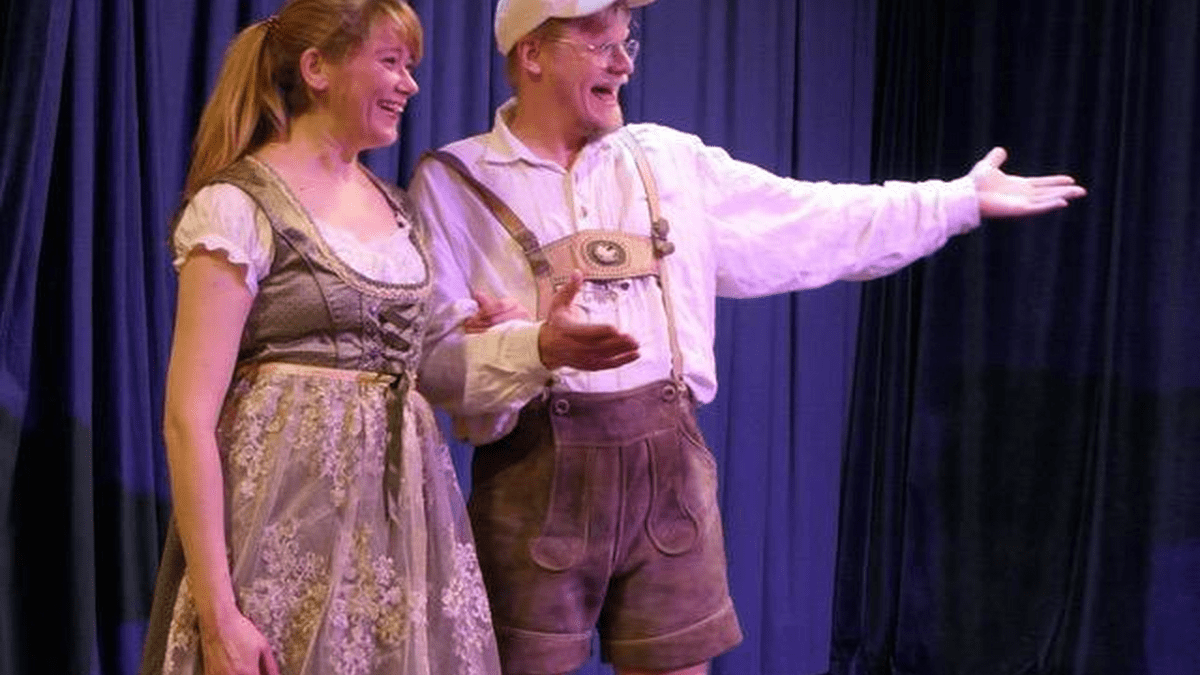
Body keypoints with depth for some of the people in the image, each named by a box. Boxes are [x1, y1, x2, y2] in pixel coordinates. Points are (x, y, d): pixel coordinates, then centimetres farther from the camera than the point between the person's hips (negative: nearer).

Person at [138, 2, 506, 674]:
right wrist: (217, 614, -21)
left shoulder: (397, 206, 13)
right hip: (293, 506, -7)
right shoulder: (237, 206, -10)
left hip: (405, 504, 7)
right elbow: (189, 418, -16)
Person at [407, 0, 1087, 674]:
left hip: (669, 462, 4)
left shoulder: (670, 159, 12)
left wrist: (962, 198, 14)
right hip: (537, 473, -3)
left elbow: (813, 224, 14)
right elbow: (435, 353, -9)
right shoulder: (453, 182, -1)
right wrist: (540, 348, -28)